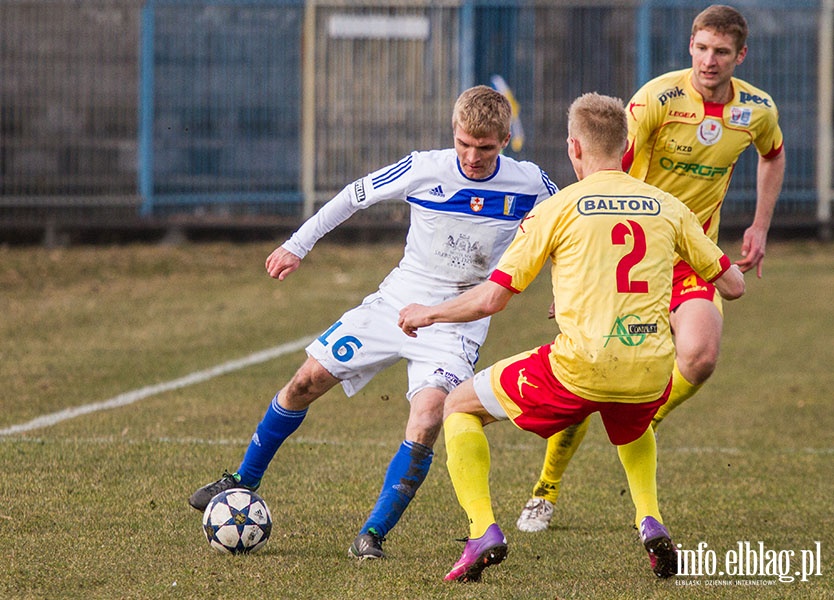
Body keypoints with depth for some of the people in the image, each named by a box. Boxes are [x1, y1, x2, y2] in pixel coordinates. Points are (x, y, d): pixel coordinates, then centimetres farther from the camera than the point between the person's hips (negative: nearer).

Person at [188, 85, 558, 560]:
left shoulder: (530, 184, -11)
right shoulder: (424, 170, -11)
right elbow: (356, 195, 4)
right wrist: (298, 245, 6)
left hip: (457, 323, -2)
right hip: (397, 302, 2)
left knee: (428, 418, -25)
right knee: (308, 381, 3)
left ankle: (373, 534, -14)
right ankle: (243, 481, 25)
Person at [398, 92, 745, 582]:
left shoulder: (559, 208, 1)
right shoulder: (667, 207, 10)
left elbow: (492, 299, 0)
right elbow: (733, 285, 15)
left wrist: (427, 315, 18)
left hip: (579, 370, -4)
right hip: (650, 375, 4)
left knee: (460, 407, 17)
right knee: (633, 426, 41)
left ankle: (483, 530, 0)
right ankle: (650, 520, 17)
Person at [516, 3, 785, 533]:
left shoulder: (757, 109, -2)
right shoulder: (660, 98, -17)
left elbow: (773, 156, 23)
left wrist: (760, 227, 15)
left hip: (694, 257, 3)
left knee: (701, 355, -25)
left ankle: (642, 428, 8)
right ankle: (546, 493, 15)